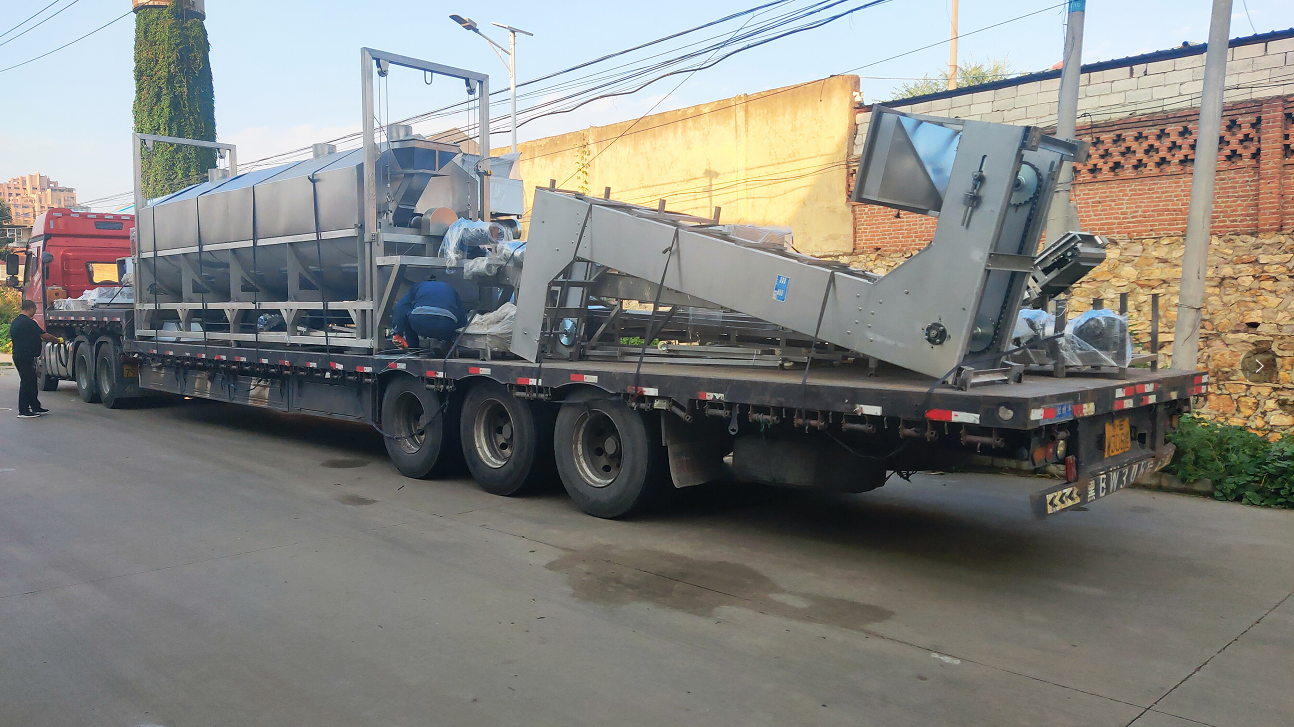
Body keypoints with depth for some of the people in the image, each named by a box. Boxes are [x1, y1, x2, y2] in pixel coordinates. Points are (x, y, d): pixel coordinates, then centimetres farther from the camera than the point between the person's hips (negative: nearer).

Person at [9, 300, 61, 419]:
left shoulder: (15, 322, 14)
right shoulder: (29, 323, -15)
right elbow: (45, 336, -13)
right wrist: (58, 340, 1)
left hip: (17, 355, 10)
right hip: (27, 357, -10)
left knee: (31, 382, 16)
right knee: (27, 382, -5)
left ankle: (35, 407, 22)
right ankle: (23, 411, -3)